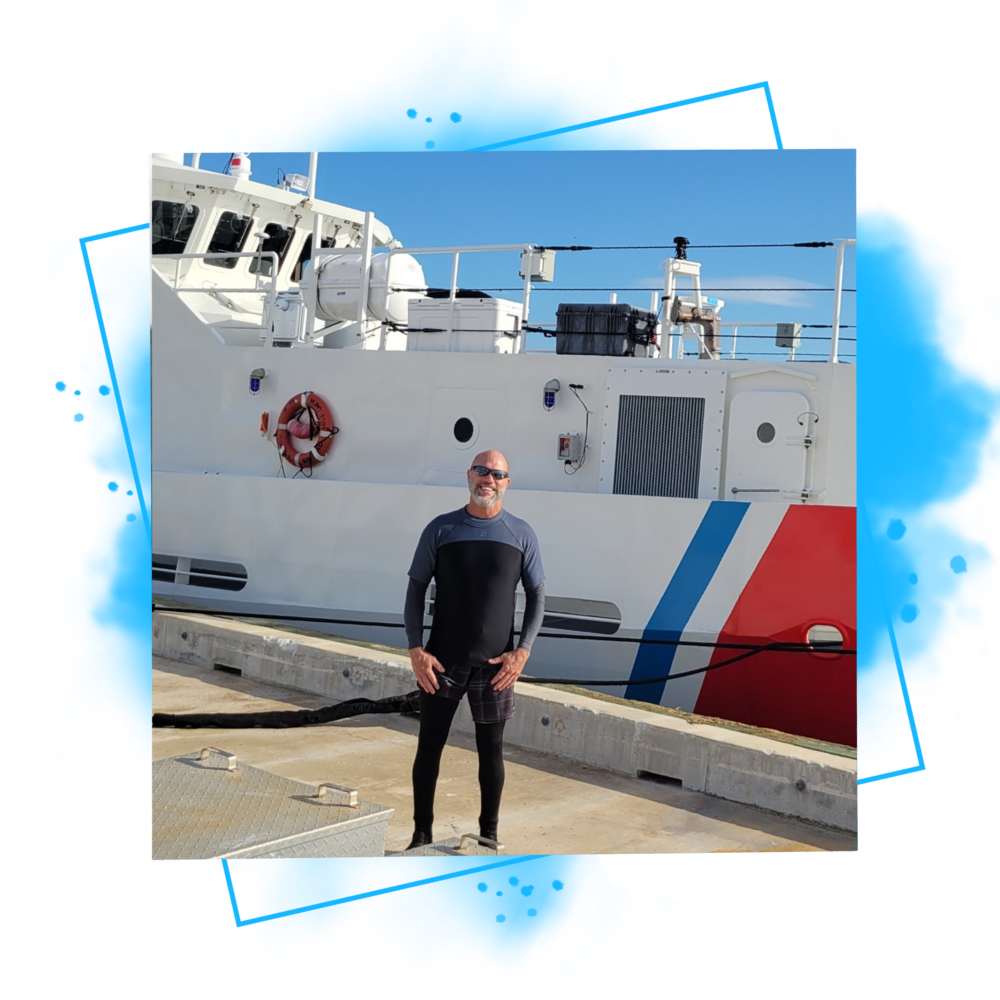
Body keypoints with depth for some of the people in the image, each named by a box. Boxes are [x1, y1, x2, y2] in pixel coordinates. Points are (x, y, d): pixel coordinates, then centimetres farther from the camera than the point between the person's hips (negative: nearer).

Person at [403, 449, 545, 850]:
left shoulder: (521, 534, 1)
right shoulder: (441, 529, 0)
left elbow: (537, 595, 4)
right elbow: (416, 589, 2)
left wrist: (522, 651, -6)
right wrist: (416, 650, -8)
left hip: (495, 665, 0)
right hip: (441, 662, 0)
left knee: (491, 750, 10)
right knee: (429, 747, 6)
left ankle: (489, 836, 25)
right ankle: (421, 835, 20)